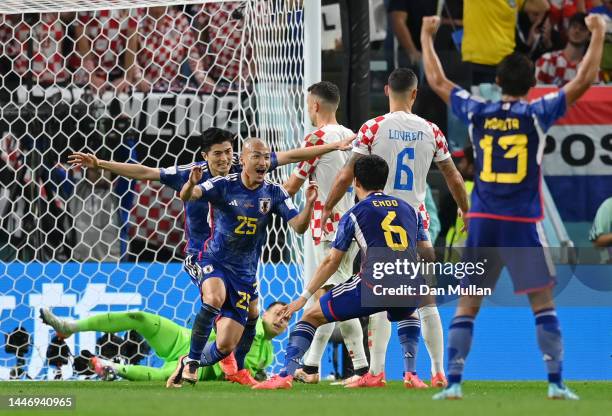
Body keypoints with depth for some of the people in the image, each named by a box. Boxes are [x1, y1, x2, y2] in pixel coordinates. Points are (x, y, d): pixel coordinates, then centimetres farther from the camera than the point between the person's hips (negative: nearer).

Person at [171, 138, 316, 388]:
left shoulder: (275, 193, -2)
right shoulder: (224, 186, -11)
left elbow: (299, 227, -9)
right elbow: (186, 196, -25)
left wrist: (309, 204, -29)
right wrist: (191, 184, -49)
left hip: (244, 273, 3)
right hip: (214, 262, -3)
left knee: (226, 346, 0)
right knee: (214, 299, -37)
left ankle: (188, 364, 31)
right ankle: (192, 360, -20)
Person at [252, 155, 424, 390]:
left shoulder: (354, 215, 9)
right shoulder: (409, 210, 19)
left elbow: (331, 263, 12)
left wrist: (304, 297, 20)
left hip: (373, 285, -4)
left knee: (312, 316, 12)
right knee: (407, 315, 41)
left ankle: (286, 374, -4)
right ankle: (410, 373, 23)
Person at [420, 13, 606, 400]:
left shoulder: (476, 113, 3)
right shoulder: (536, 114, -4)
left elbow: (437, 81, 17)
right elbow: (584, 80, 0)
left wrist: (427, 37, 29)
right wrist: (598, 34, 9)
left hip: (482, 222, 2)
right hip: (523, 223, -2)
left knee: (467, 306, 6)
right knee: (544, 303, 2)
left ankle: (453, 382, -1)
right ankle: (556, 382, -4)